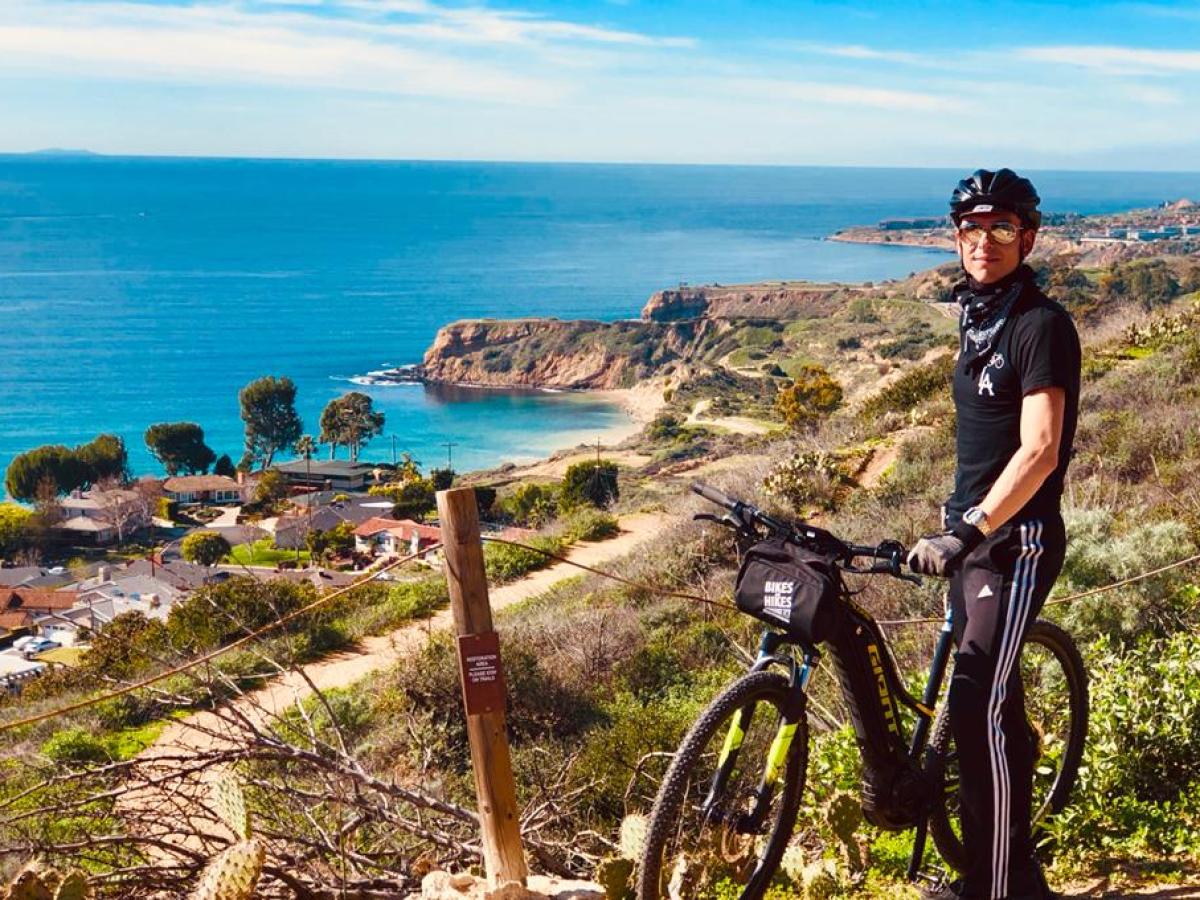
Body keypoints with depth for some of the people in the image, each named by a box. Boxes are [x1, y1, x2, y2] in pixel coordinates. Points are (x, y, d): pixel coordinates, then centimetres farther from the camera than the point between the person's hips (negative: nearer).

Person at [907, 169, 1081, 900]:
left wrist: (967, 532, -29)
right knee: (992, 706, 13)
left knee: (981, 708, -13)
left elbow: (1039, 451, -24)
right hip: (973, 535, 9)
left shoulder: (1040, 325, -15)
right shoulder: (980, 318, 12)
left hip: (1017, 542, -9)